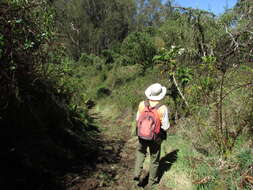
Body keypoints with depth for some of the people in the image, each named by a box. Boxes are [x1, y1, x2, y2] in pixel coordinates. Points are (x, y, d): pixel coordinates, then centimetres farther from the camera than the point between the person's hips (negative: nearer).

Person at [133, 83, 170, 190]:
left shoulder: (142, 104, -13)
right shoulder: (162, 108, -21)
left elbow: (138, 119, 0)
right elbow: (165, 126, -15)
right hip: (156, 138, -2)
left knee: (140, 153, 31)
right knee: (154, 160, 19)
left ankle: (137, 174, 14)